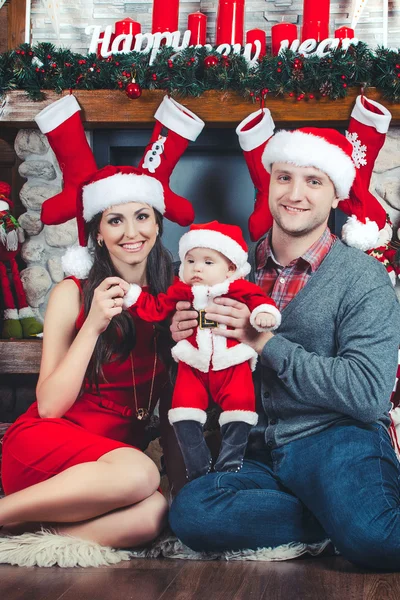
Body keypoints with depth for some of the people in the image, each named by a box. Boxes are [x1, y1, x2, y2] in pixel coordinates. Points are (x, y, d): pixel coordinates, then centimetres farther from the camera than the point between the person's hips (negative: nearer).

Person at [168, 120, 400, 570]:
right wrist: (185, 337, -3)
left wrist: (266, 342, -13)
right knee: (190, 511, -27)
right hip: (258, 455, 6)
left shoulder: (362, 278, -2)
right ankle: (347, 519, -13)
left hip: (334, 437, -5)